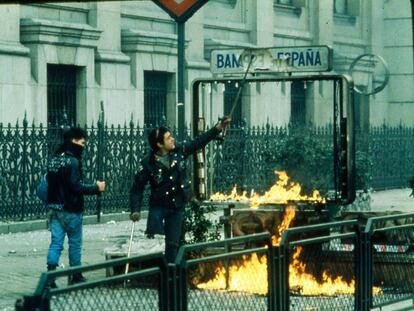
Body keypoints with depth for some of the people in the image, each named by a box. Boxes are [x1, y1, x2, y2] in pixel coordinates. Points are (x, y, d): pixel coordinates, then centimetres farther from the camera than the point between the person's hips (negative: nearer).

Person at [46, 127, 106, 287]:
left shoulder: (54, 160, 10)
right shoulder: (72, 161, -16)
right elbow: (76, 186, -20)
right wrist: (96, 188, -11)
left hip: (54, 208, 7)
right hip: (70, 210, -7)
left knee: (56, 242, 3)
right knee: (75, 243, 7)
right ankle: (76, 276, 17)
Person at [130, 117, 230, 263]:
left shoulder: (179, 152, -6)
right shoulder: (148, 163, -17)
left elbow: (199, 142, 5)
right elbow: (137, 188, -12)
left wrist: (217, 128, -1)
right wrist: (135, 210, -21)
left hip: (177, 207, 4)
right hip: (158, 206, -4)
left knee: (173, 244, 8)